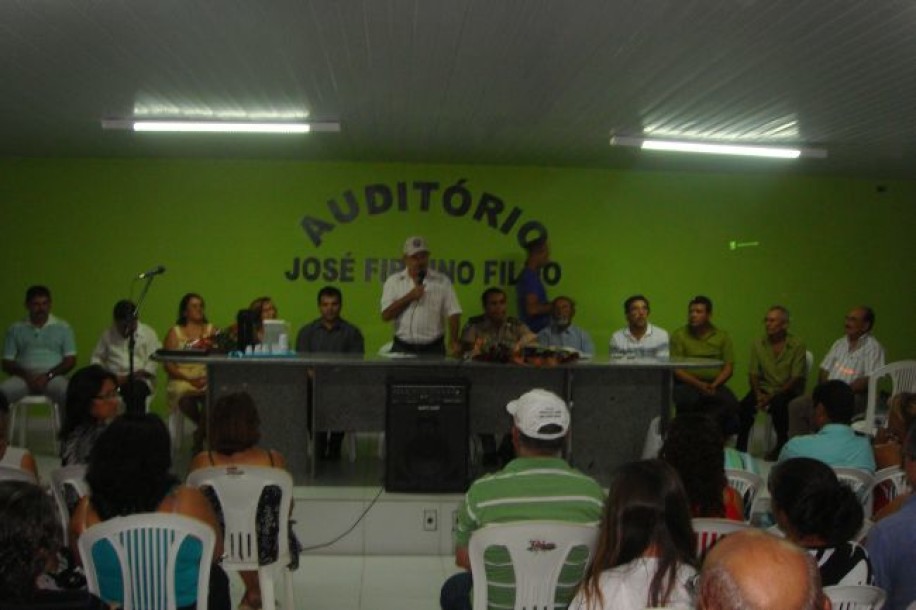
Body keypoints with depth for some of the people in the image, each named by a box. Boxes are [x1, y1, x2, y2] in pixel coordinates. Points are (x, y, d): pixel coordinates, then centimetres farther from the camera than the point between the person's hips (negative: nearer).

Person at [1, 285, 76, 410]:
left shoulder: (63, 327, 12)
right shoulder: (15, 329, 15)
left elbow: (71, 360, 6)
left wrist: (48, 376, -11)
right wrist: (25, 375, -10)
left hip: (53, 376, -1)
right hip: (24, 376, 1)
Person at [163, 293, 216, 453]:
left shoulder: (211, 330, 18)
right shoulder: (175, 333, 13)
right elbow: (168, 366, 3)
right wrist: (190, 379, -13)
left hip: (207, 379, 1)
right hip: (182, 379, -1)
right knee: (184, 391, -36)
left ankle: (199, 437, -15)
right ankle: (206, 431, -12)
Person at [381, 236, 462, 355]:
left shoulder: (442, 281, 5)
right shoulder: (393, 281, 7)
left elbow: (453, 313, 0)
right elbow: (386, 315, -2)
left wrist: (453, 341, -14)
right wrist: (410, 297, -10)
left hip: (433, 349, 0)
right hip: (402, 349, 0)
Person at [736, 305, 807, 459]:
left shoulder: (797, 345, -7)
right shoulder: (758, 344, 6)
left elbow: (796, 379, -11)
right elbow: (753, 374, 7)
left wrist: (773, 396, -20)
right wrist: (758, 394, -13)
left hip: (788, 390, -3)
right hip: (764, 388, 3)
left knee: (778, 403, -35)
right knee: (745, 405, -25)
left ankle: (781, 445, -12)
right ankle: (740, 447, -12)